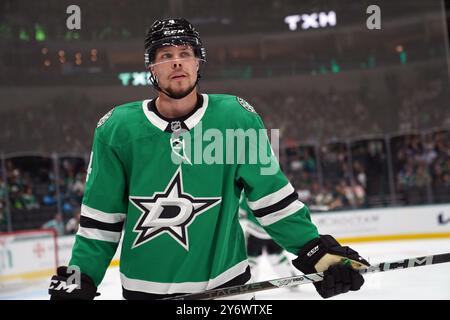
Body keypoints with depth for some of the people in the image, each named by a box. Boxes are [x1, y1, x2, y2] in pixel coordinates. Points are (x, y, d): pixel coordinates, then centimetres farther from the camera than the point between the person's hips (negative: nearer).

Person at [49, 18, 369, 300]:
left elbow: (273, 195, -4)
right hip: (144, 288, 1)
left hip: (224, 281, 0)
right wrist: (80, 279, -4)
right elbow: (101, 216, 1)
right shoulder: (117, 128, -6)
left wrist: (316, 250, -11)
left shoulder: (236, 118, -8)